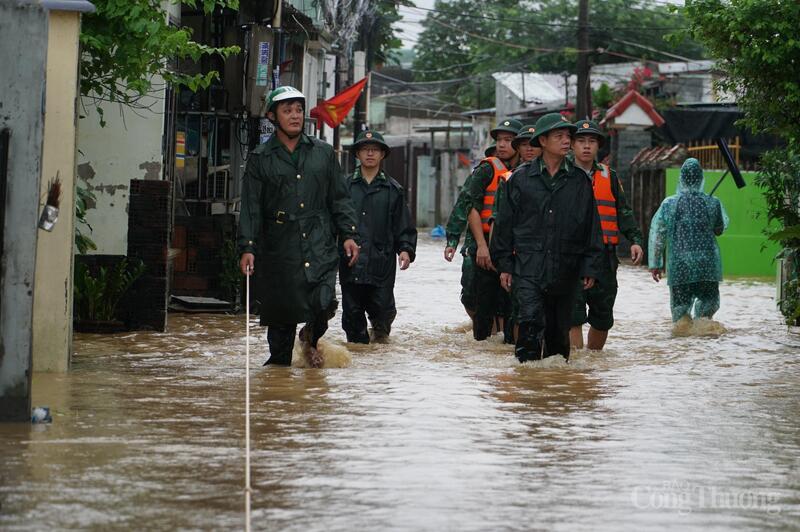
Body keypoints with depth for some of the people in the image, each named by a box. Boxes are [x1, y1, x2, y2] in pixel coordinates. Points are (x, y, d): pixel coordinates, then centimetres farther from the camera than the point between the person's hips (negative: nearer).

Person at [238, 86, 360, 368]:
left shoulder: (322, 153, 12)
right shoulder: (260, 159, 6)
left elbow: (339, 199, 15)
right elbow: (250, 208, 3)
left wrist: (348, 234, 5)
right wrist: (247, 247, -7)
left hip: (320, 246, 1)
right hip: (278, 248, -1)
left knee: (324, 304, -15)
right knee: (281, 313, 2)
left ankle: (311, 339, 17)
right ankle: (279, 363, 19)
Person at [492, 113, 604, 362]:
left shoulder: (579, 181, 8)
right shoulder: (520, 178, 4)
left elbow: (591, 227, 10)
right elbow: (505, 223, 7)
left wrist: (590, 267, 4)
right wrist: (504, 265, 4)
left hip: (565, 270, 2)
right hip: (528, 268, -2)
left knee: (559, 328, 9)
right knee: (530, 320, -19)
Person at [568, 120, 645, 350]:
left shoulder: (609, 177, 14)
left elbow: (623, 212, 12)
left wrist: (635, 240, -2)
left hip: (604, 256, 4)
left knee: (603, 318, 10)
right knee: (574, 316, -9)